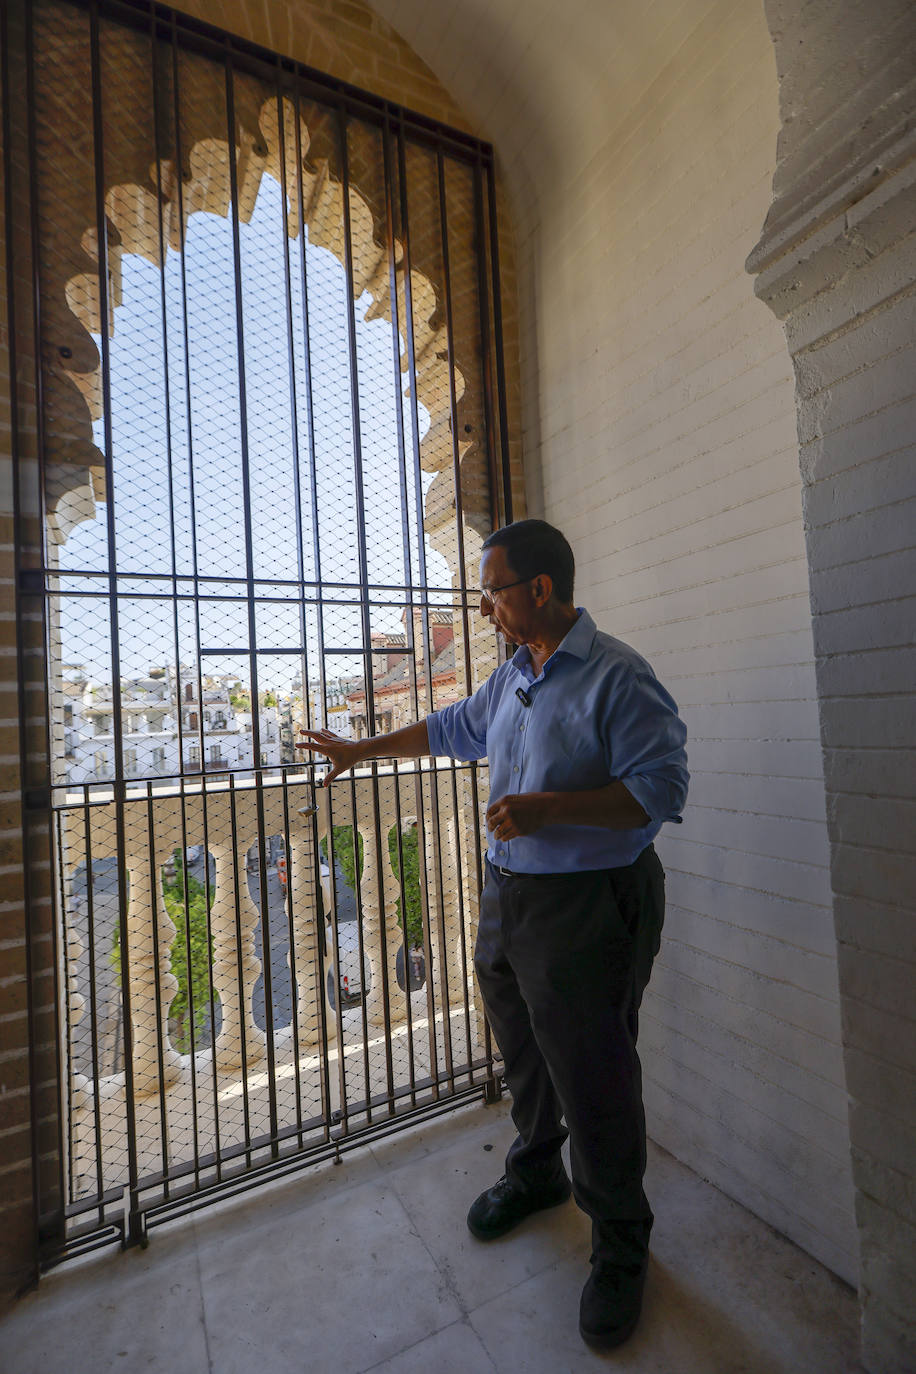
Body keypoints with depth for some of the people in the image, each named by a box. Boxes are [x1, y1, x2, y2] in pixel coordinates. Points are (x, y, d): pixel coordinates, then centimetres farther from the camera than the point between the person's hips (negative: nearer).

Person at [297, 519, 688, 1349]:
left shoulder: (617, 676, -16)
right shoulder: (512, 675, 8)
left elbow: (662, 787, -20)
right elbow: (453, 729, 20)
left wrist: (549, 807, -27)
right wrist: (361, 749, 25)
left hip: (585, 907, -7)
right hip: (508, 897, 8)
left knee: (594, 1083, 7)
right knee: (523, 1056, 24)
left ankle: (620, 1247, 33)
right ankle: (536, 1175, 50)